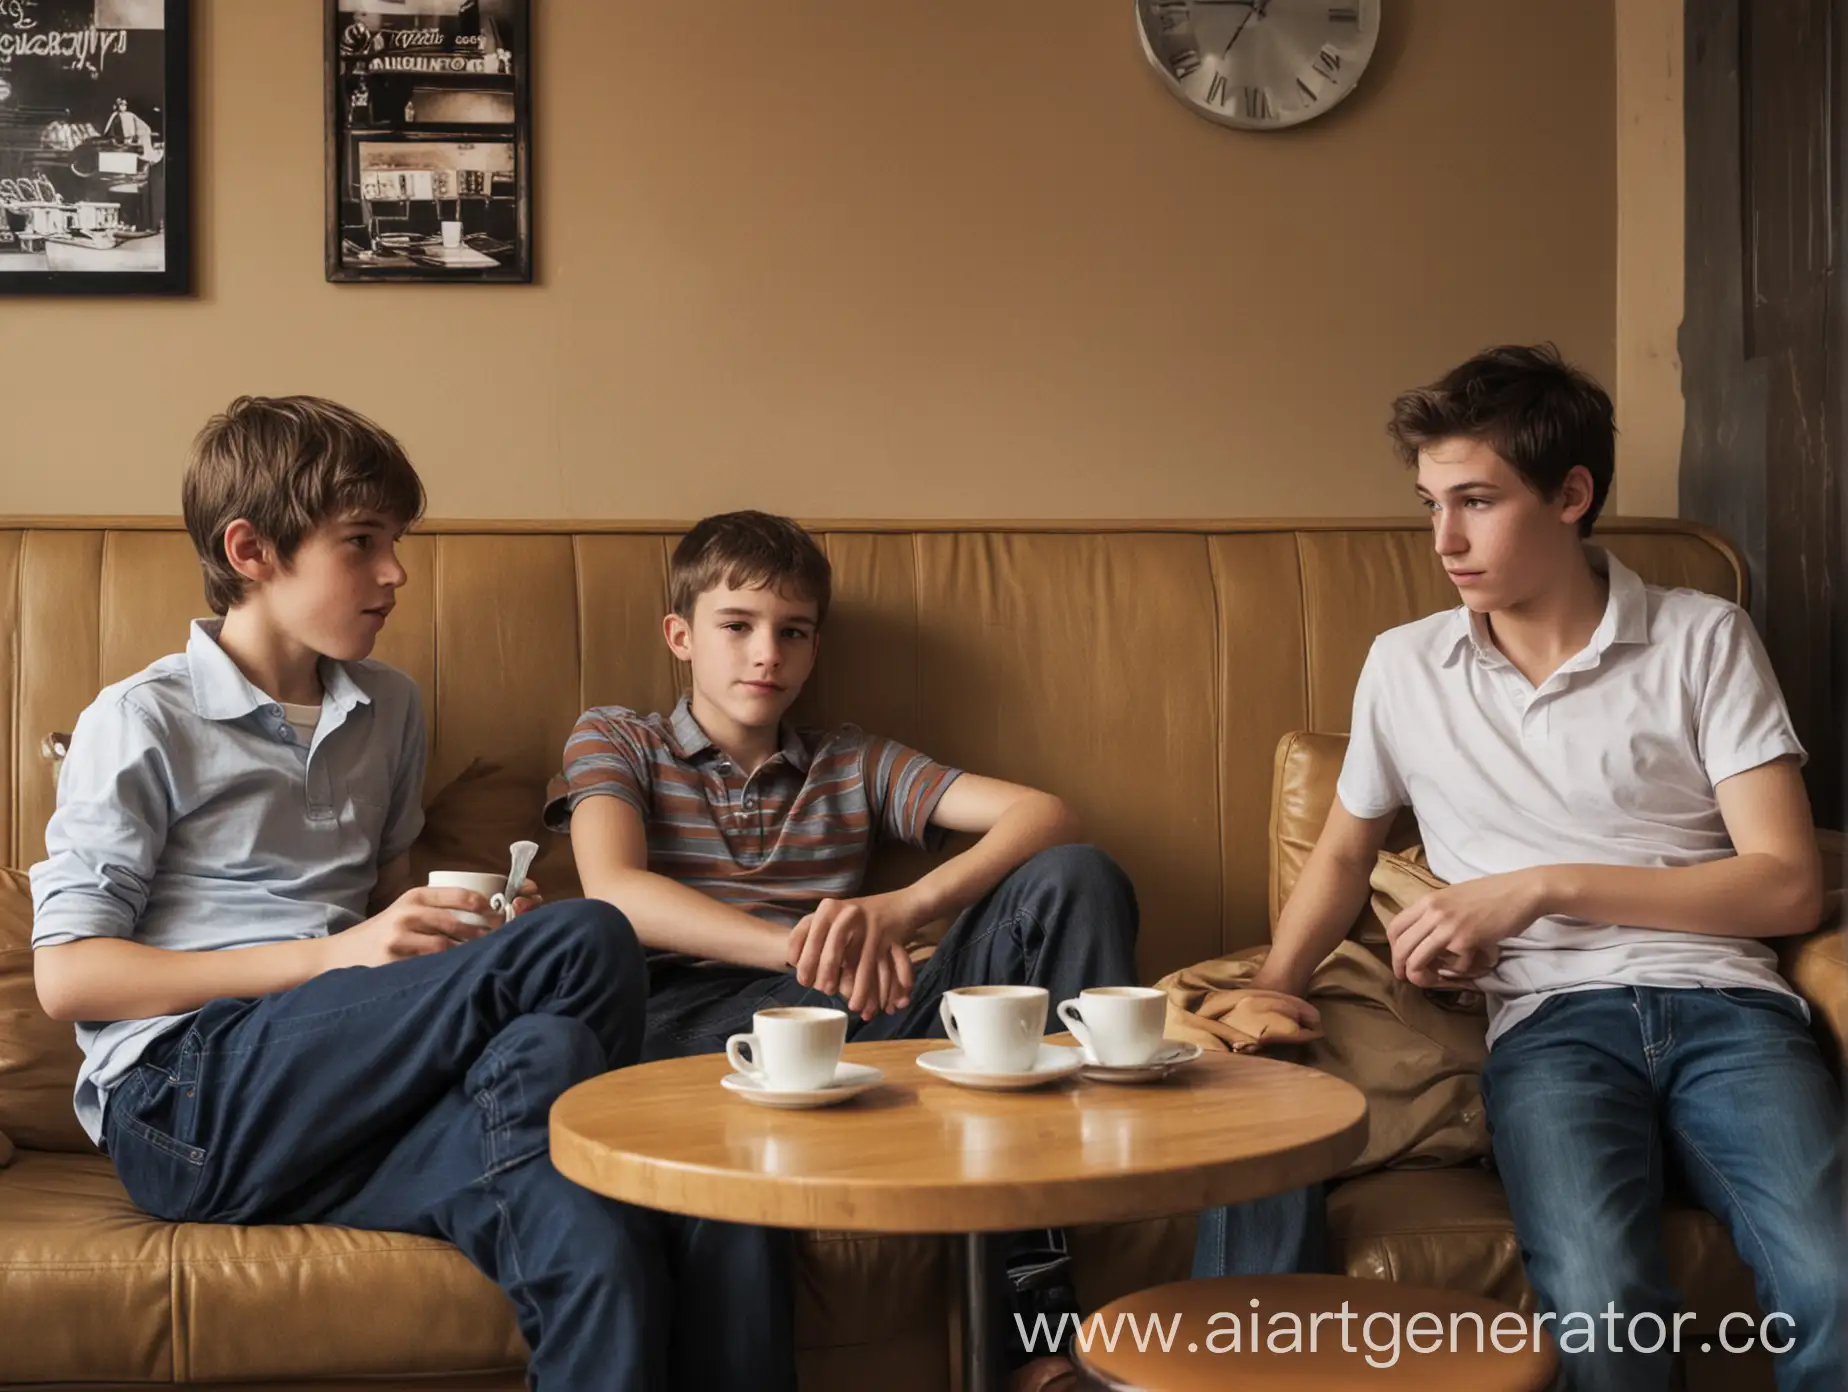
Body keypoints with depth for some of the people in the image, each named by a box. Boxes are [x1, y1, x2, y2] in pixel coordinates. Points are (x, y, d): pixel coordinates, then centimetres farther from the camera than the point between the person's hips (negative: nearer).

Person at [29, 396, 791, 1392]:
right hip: (186, 1097, -5)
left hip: (344, 1103, 5)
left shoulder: (387, 710, 21)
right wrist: (335, 954, -11)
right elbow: (65, 976, -3)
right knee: (590, 941, -26)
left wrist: (468, 933, 6)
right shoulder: (143, 723, 3)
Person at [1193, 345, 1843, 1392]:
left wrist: (1546, 886, -7)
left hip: (1724, 998, 0)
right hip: (1553, 1021, 0)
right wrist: (1272, 985, 6)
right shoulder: (1406, 667, 13)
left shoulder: (1703, 640, 6)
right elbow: (1345, 854, 26)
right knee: (1600, 1303, -32)